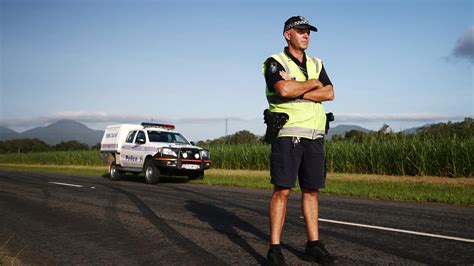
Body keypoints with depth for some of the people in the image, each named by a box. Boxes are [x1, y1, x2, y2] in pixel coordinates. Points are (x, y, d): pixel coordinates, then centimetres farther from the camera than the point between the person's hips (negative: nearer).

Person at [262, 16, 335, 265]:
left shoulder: (316, 64, 17)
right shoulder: (275, 62, 1)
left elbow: (329, 93, 1)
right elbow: (284, 89, -20)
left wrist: (297, 91, -11)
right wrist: (313, 83, -4)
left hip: (314, 135, 6)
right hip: (288, 133, -5)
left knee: (311, 190, 8)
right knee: (282, 190, -7)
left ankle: (314, 244, 16)